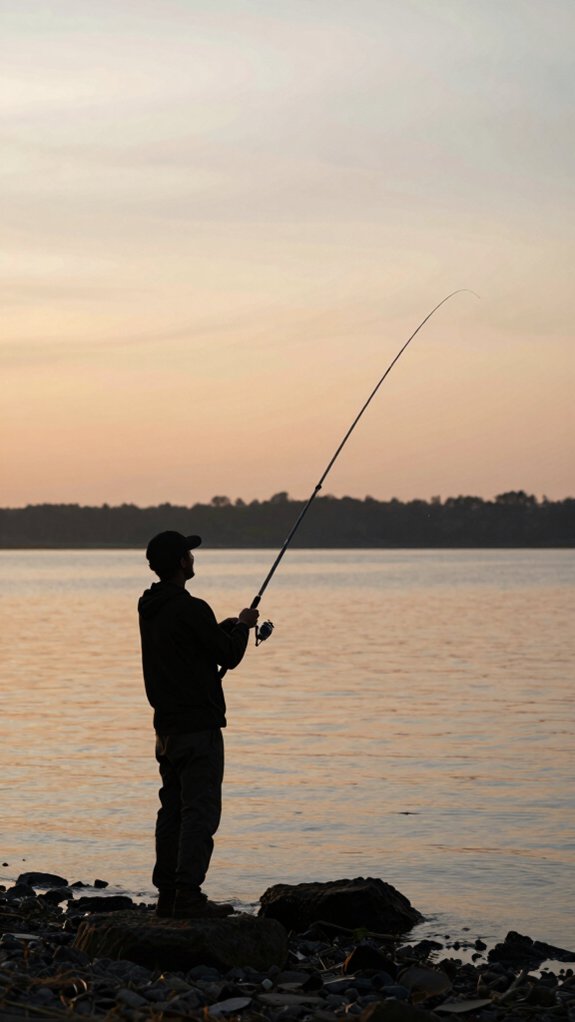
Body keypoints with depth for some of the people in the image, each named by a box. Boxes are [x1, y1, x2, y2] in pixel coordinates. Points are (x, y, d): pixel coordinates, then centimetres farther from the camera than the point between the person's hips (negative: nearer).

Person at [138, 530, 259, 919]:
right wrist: (242, 626, 9)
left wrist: (226, 626, 23)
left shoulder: (149, 609, 11)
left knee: (173, 810, 12)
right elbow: (229, 656, -9)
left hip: (166, 725, 9)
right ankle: (188, 896, -12)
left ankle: (168, 894, 14)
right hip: (198, 725, -9)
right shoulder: (191, 609, -17)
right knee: (200, 810, -8)